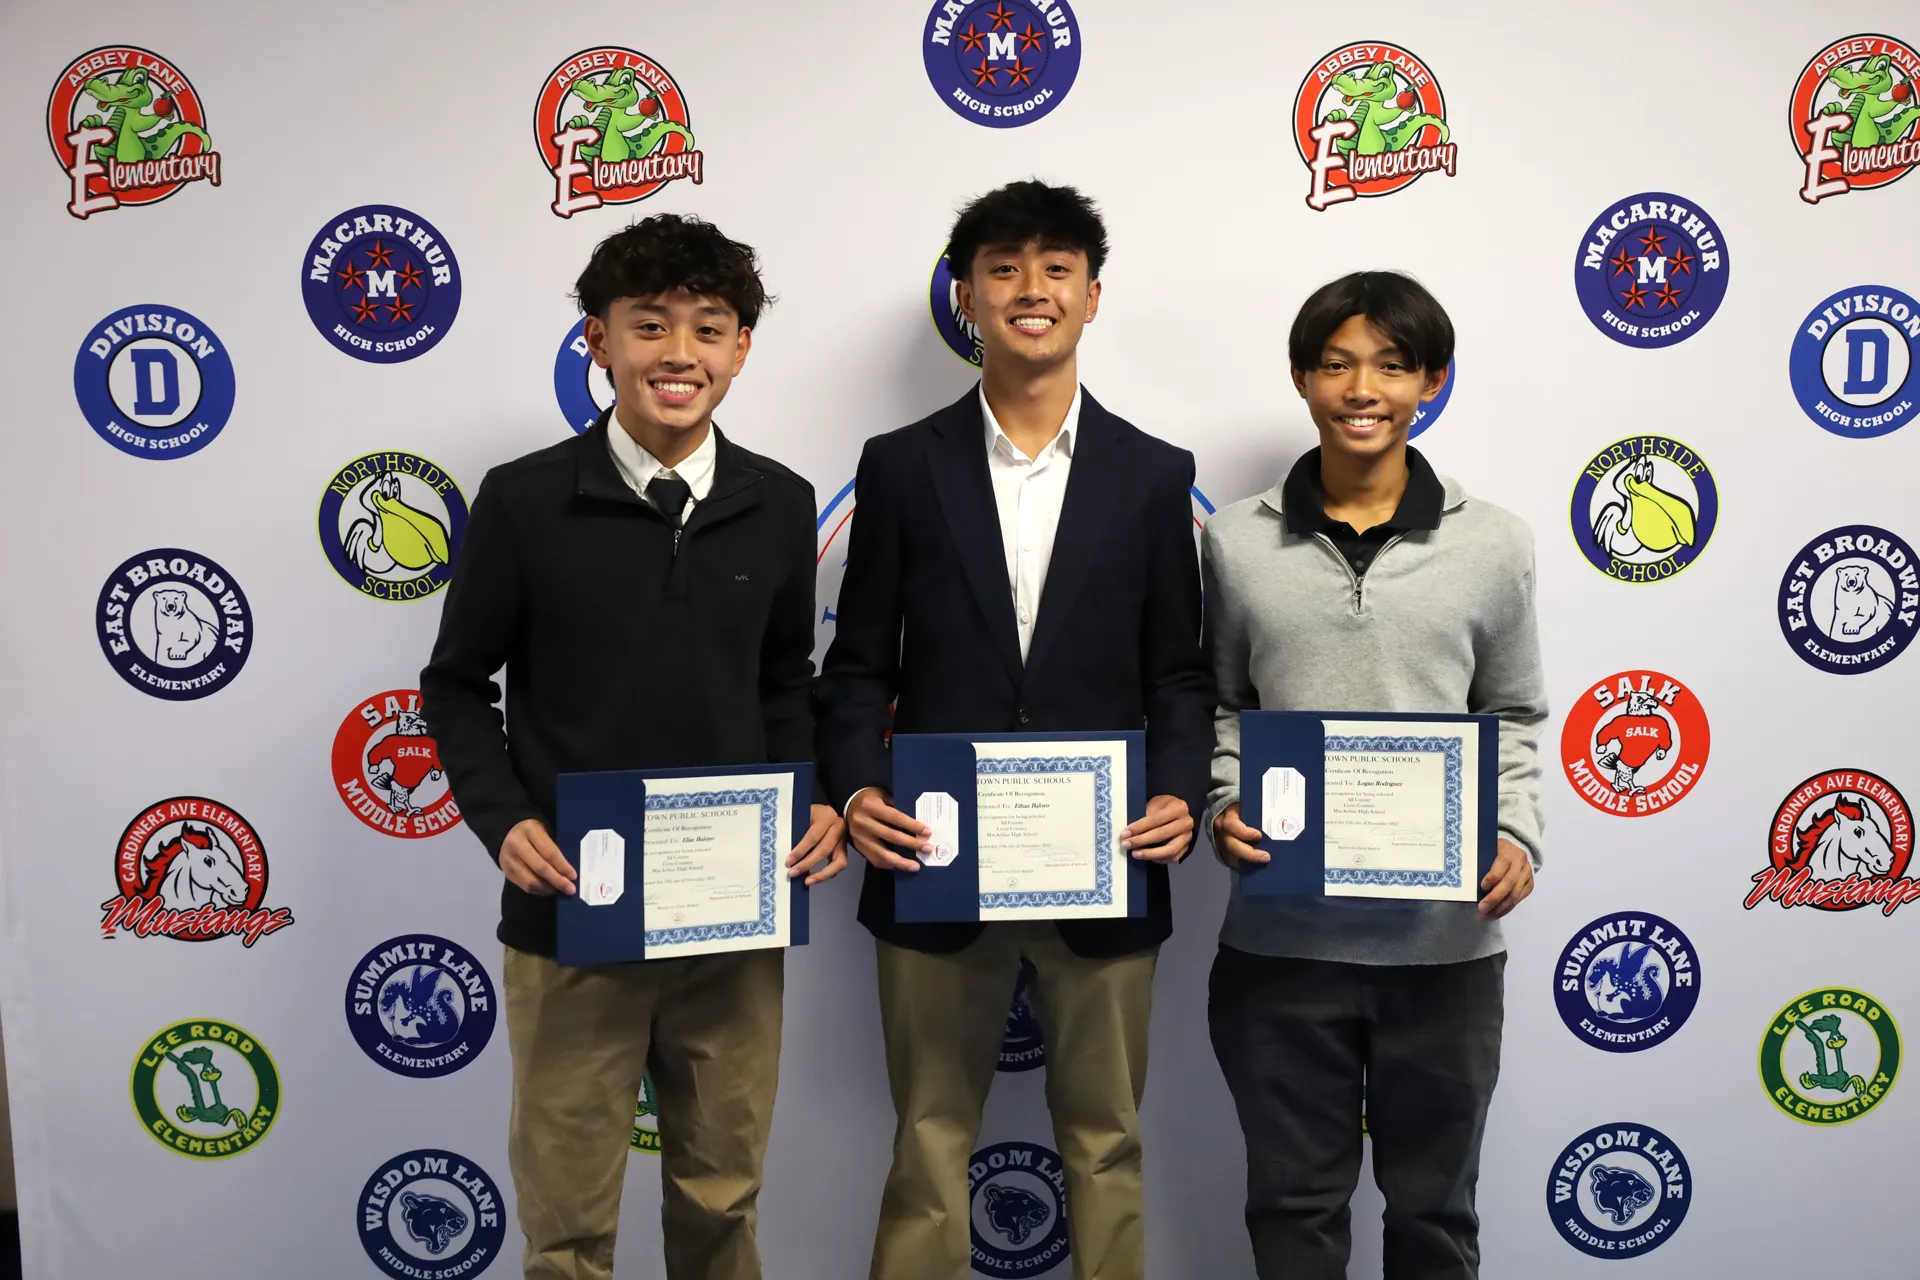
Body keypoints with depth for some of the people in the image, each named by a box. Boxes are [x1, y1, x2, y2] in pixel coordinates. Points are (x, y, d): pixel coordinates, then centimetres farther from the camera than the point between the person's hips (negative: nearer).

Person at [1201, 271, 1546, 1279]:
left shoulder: (1494, 544, 1)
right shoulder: (1236, 541, 0)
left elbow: (1512, 720, 8)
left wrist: (1516, 833, -8)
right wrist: (1224, 808, -8)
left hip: (1445, 938, 0)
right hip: (1280, 934, 0)